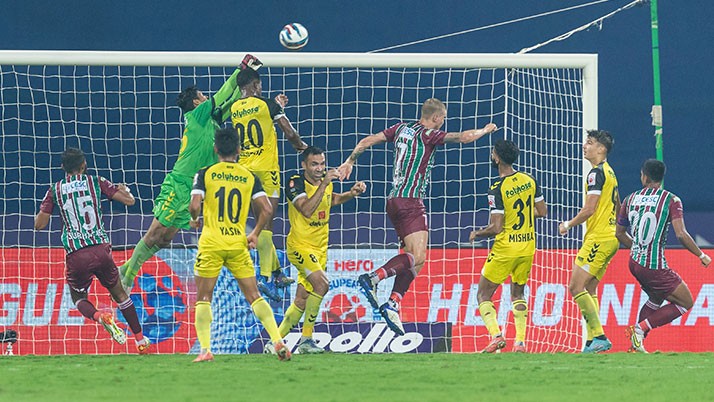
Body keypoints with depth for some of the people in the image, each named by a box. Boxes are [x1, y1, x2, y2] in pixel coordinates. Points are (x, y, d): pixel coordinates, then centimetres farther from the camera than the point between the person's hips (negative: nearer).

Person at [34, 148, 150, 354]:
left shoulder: (55, 190, 7)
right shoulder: (96, 182, 6)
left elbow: (39, 224, 7)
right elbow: (129, 200, 6)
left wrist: (46, 206, 27)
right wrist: (124, 189, 29)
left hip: (76, 256, -1)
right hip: (101, 249, 1)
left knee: (79, 298, 19)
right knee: (119, 293, 20)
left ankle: (99, 316, -15)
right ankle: (141, 340, 19)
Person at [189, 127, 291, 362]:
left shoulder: (205, 174, -1)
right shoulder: (249, 177, 5)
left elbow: (194, 206, -12)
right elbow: (266, 209, -1)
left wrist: (194, 219, 11)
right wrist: (255, 234, 13)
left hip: (211, 243, -2)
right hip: (238, 244, 2)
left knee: (203, 298, 7)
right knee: (254, 296, 7)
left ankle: (205, 350, -5)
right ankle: (277, 341, -6)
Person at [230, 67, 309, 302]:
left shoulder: (234, 109, 8)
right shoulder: (266, 105, -6)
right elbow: (289, 133, -7)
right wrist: (301, 147, 14)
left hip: (244, 169, 5)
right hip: (265, 169, -5)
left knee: (263, 221, 16)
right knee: (266, 223, -10)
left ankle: (277, 273, 24)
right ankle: (265, 276, -20)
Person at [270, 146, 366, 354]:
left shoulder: (325, 182, 7)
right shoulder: (296, 183, -14)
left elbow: (333, 199, 30)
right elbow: (307, 210, -30)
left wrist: (352, 193, 13)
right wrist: (323, 184, -33)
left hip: (319, 250, 7)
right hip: (299, 246, -7)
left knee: (301, 301, 6)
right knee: (321, 283, -26)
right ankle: (306, 339, -19)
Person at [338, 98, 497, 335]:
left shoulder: (402, 129, 13)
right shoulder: (427, 134, -7)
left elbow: (368, 141, 14)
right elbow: (464, 137, -10)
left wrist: (350, 161, 25)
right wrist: (486, 130, 8)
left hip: (394, 200, 9)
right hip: (410, 202, -9)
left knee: (414, 259, 8)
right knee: (417, 257, -16)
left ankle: (393, 305, -2)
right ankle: (373, 278, -28)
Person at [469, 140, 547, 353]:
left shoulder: (497, 189, -18)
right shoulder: (529, 181, 0)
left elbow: (496, 228, -19)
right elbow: (542, 211, 8)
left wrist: (476, 234, -1)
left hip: (505, 248, -6)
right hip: (527, 246, 6)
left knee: (483, 295, 6)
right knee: (518, 294, 21)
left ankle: (496, 335, -13)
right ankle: (520, 341, 8)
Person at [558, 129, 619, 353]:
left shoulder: (597, 173, -13)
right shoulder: (609, 172, 17)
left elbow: (589, 209, -18)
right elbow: (618, 207, 27)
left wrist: (568, 225, -6)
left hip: (598, 239, -10)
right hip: (610, 238, 10)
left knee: (576, 287, -11)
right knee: (589, 290, 10)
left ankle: (599, 337, -15)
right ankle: (594, 340, 6)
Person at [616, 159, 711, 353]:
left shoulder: (630, 200, 6)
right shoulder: (671, 200, -10)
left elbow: (619, 233, 16)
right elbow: (681, 234, -19)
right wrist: (701, 255, -5)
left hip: (635, 262, 7)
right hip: (655, 267, -7)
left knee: (656, 299, 28)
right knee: (685, 303, 7)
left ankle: (636, 343, 17)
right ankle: (640, 328, -5)